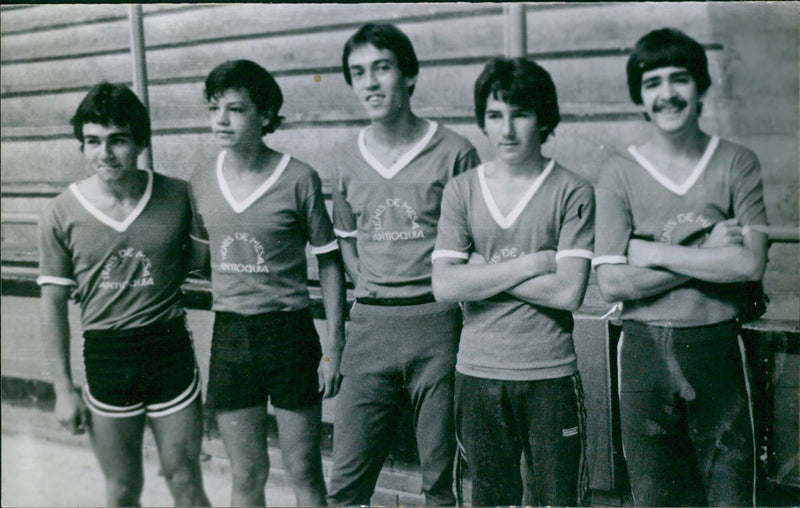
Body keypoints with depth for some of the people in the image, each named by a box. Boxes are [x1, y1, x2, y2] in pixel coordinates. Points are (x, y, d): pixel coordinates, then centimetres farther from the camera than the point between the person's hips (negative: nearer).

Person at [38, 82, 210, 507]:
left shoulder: (178, 196, -5)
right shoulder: (62, 214, -4)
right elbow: (53, 304, 1)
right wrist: (64, 389, 0)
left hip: (170, 348, 0)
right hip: (105, 356, 0)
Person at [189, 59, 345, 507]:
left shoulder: (299, 179, -9)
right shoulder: (201, 185, 3)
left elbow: (329, 262, -4)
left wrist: (334, 346, -6)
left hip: (288, 332, -3)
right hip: (229, 335, 4)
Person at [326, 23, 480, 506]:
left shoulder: (454, 152, -3)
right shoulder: (348, 159, 10)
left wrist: (444, 290, -6)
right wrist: (369, 286, 9)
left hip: (436, 323, -3)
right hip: (369, 326, 4)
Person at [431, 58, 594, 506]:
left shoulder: (573, 192, -4)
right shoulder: (462, 190, 5)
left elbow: (569, 292, -13)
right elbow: (445, 286, -6)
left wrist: (483, 271, -9)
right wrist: (530, 264, -11)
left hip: (549, 374, -2)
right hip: (479, 372, 3)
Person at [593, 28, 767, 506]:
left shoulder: (737, 163, 0)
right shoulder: (620, 175, -1)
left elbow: (751, 264, -11)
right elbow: (612, 283, -9)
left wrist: (653, 253, -11)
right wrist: (709, 256, -11)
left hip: (716, 346, 0)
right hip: (645, 350, 1)